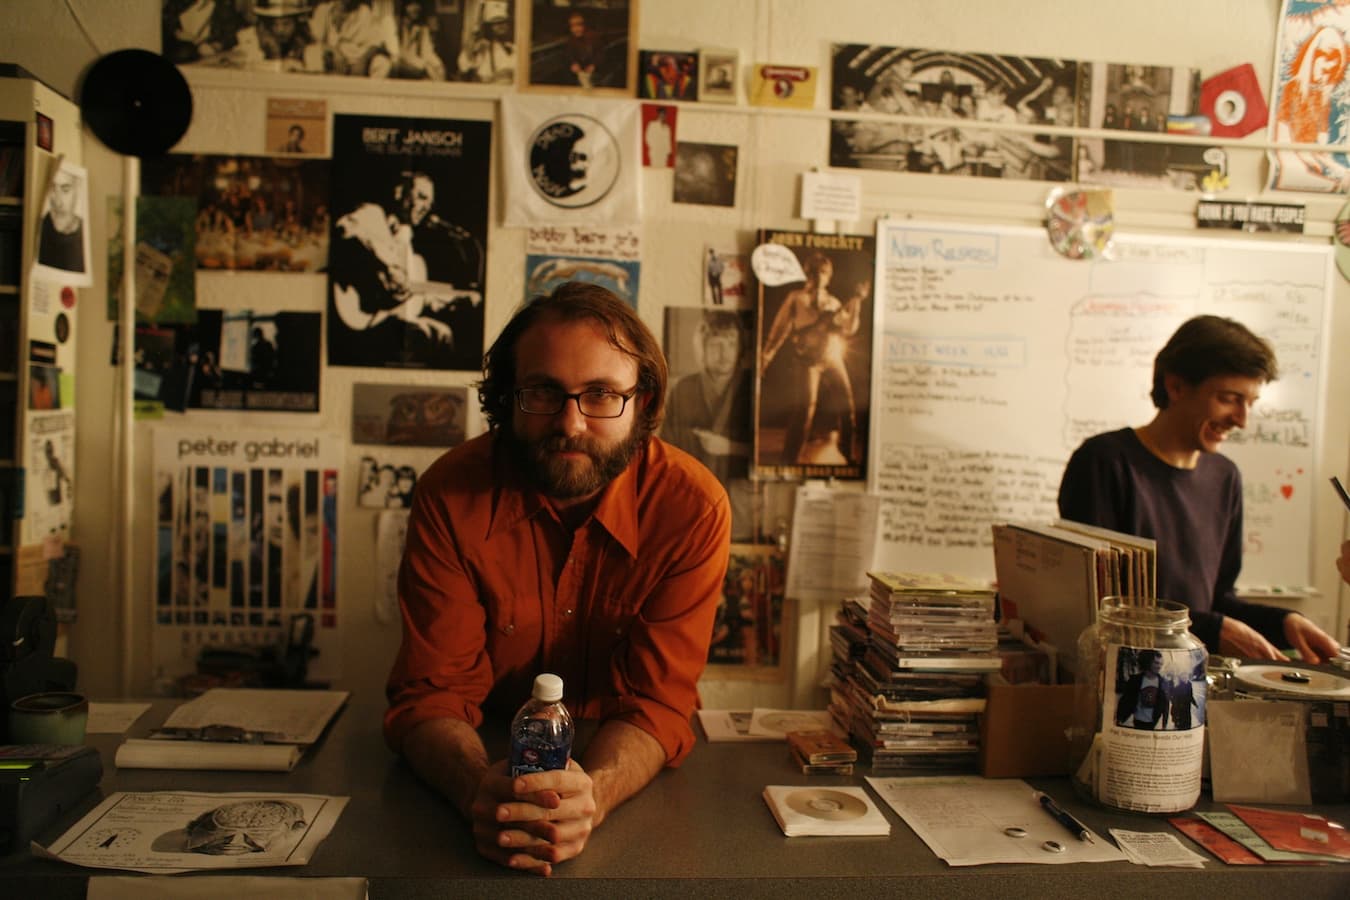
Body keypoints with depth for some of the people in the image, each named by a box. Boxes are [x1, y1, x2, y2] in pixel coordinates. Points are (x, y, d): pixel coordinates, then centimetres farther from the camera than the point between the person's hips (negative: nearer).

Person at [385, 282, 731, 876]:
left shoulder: (692, 507, -17)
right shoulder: (451, 493, -15)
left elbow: (657, 698, -16)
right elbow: (434, 692, -15)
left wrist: (593, 792, -37)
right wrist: (479, 788, -36)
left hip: (625, 770, 1)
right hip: (492, 757, 0)